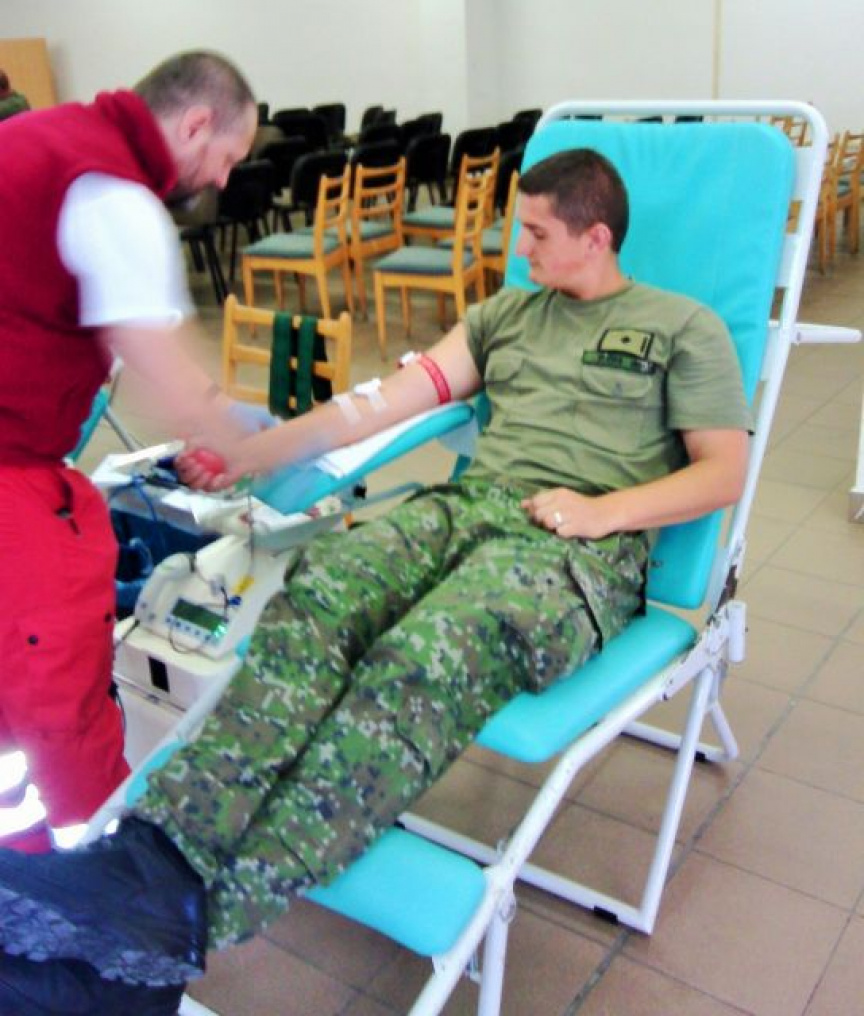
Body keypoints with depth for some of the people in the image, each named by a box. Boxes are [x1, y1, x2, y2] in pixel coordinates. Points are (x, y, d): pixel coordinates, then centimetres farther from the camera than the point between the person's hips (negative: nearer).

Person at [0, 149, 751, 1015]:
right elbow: (389, 398, 18)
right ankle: (155, 853, -42)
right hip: (468, 503, 5)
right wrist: (249, 454, 12)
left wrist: (604, 509, -10)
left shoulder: (684, 327, 13)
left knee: (425, 659, -36)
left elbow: (725, 471, 6)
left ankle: (188, 912, -46)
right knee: (315, 595, -29)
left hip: (586, 545, -4)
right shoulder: (505, 313, 25)